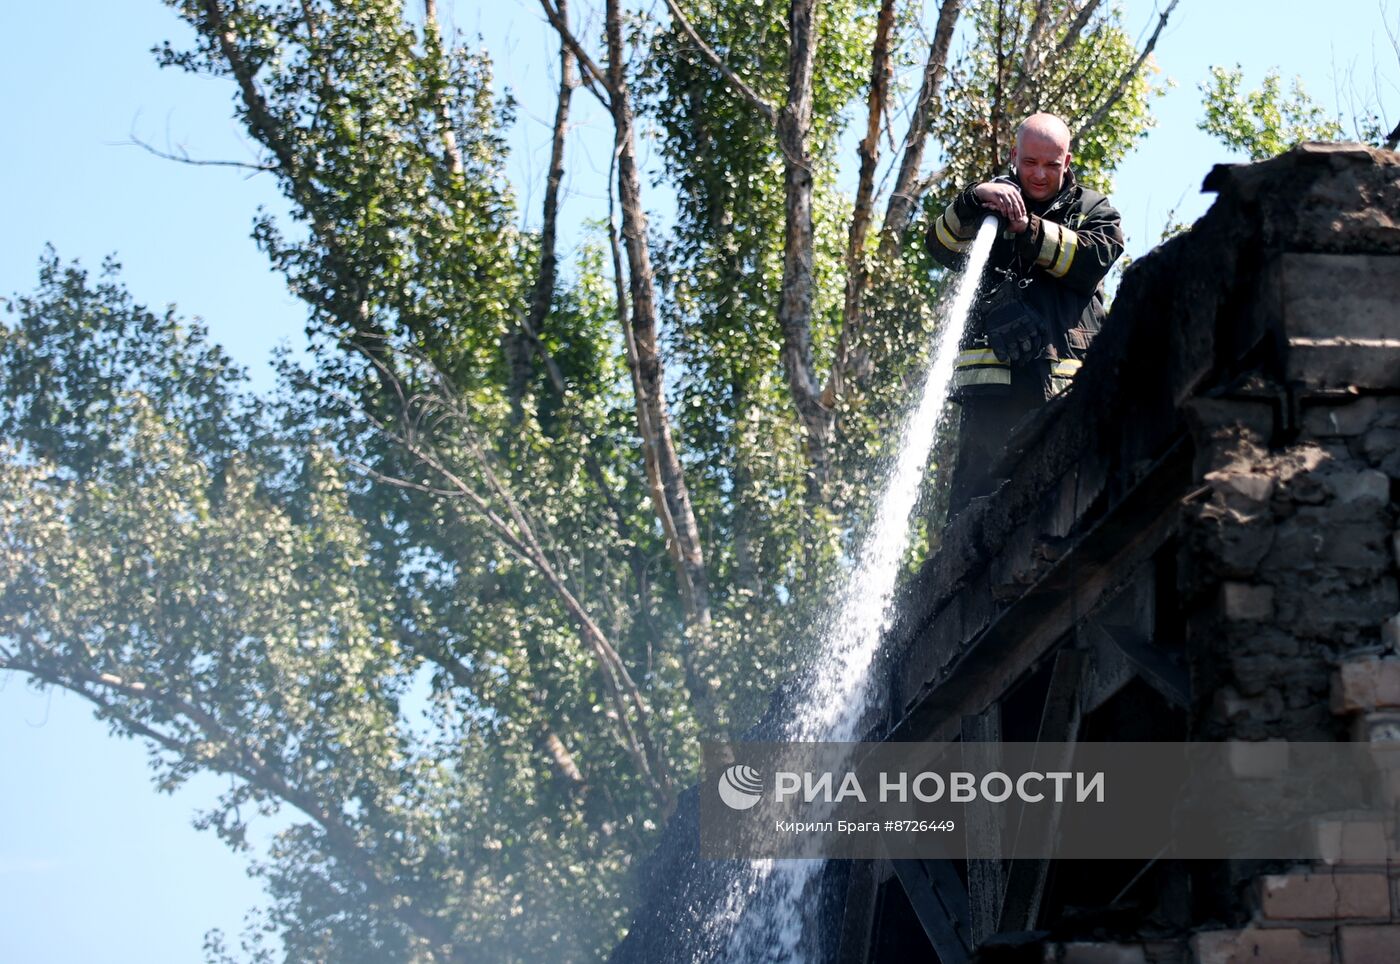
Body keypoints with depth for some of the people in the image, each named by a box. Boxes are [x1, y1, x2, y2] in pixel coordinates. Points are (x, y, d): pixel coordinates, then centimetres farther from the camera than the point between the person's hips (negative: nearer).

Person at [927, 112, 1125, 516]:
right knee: (973, 500, -9)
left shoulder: (1092, 209, 19)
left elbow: (1094, 258, -2)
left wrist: (1028, 230, -12)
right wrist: (973, 200, -18)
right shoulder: (994, 202, 21)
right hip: (995, 378, 0)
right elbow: (943, 246, 1)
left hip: (1067, 381, 0)